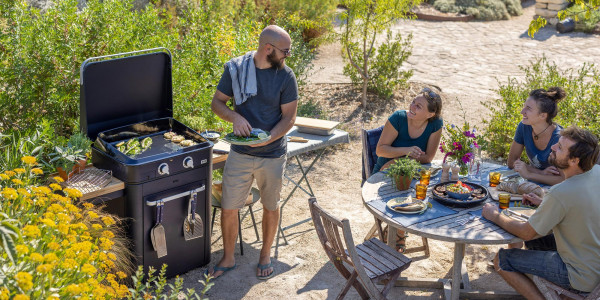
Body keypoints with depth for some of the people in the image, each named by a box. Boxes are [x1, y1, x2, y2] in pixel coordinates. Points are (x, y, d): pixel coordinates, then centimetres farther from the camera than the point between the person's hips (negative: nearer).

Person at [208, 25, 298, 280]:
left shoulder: (285, 76, -8)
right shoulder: (235, 68, -6)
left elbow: (289, 117, -7)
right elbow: (217, 102, 1)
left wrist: (268, 139, -23)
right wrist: (234, 116, -20)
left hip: (272, 155, 0)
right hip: (240, 154, 1)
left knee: (270, 207, 15)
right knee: (228, 208, 7)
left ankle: (265, 256, 37)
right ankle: (228, 258, 29)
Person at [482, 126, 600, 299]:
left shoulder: (561, 194, -31)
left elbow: (526, 232, -17)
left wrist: (495, 216, -3)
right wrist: (544, 203, 5)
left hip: (581, 277, -8)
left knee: (502, 260, -4)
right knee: (534, 240, 25)